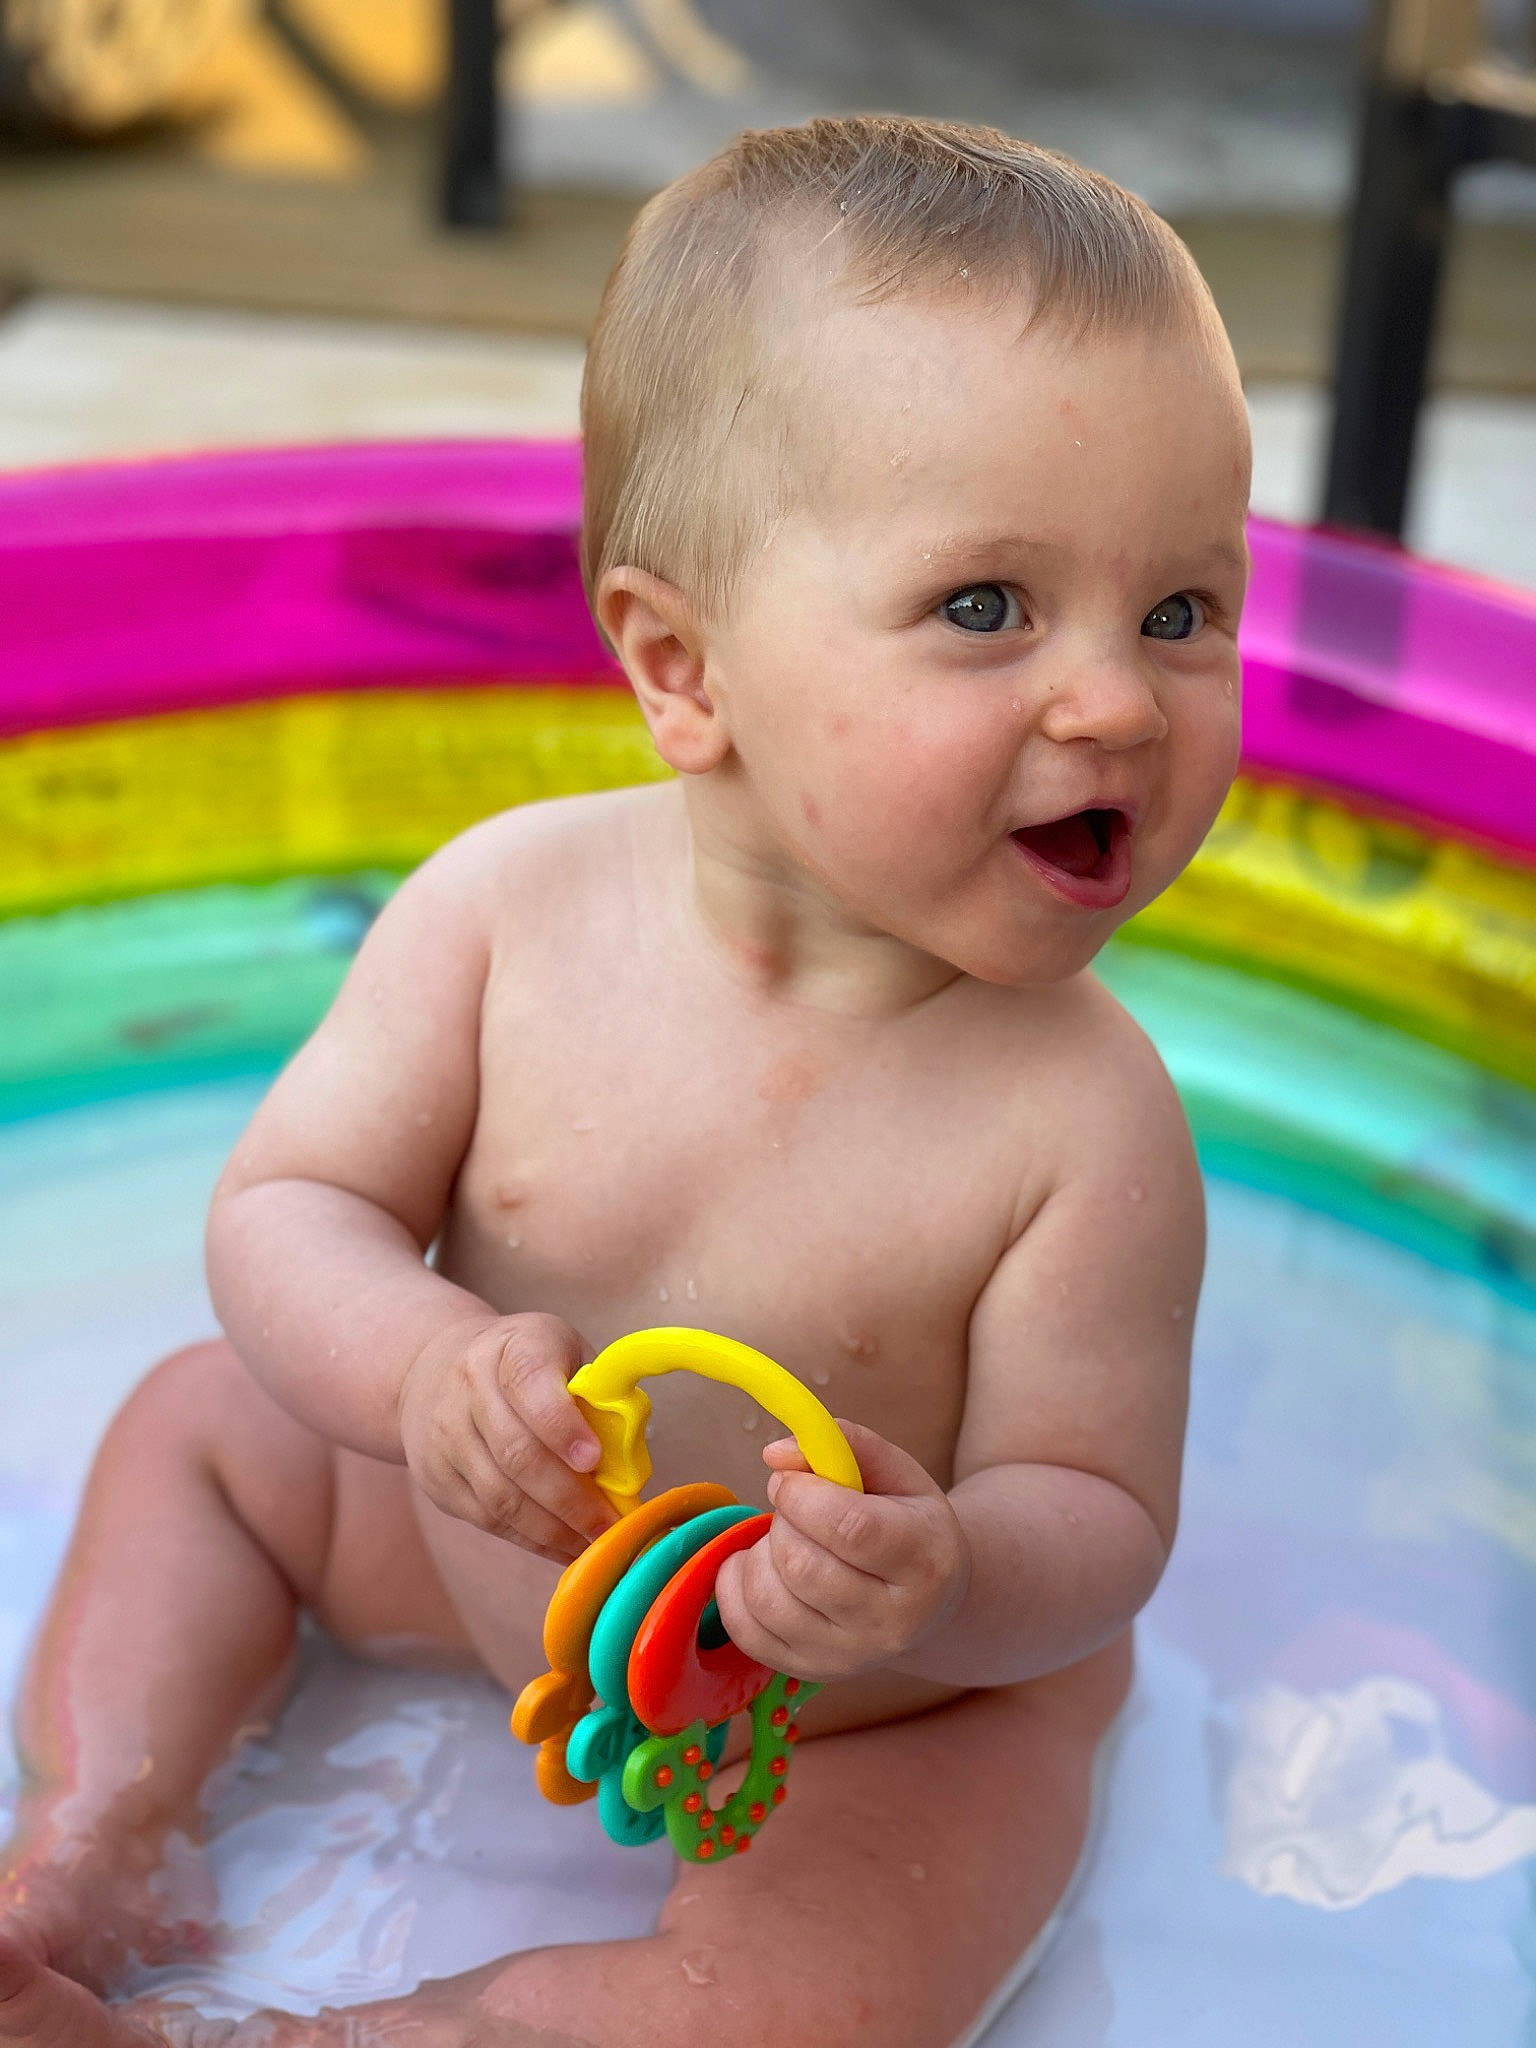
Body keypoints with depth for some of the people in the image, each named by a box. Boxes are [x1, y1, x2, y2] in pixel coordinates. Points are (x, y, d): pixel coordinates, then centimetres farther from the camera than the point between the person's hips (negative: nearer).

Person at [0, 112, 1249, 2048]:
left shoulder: (1084, 1120, -29)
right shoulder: (511, 898, -21)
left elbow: (1098, 1512, -21)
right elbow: (284, 1206, -13)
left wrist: (947, 1586, -44)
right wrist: (423, 1366, -35)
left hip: (879, 1716, -3)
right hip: (501, 1540, 4)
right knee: (198, 1413, 12)